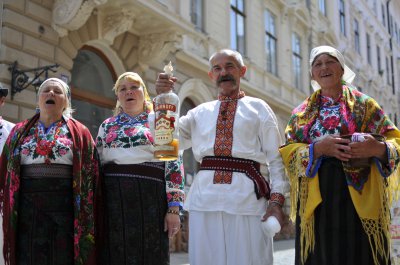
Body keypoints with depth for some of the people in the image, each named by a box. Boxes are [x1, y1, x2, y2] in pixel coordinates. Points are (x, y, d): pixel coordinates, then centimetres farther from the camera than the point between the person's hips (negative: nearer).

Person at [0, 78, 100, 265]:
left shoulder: (79, 132, 6)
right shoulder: (20, 131, 14)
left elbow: (90, 173, 1)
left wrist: (86, 214, -6)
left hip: (65, 208, -2)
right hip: (26, 210, 2)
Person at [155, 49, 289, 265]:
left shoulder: (258, 108, 11)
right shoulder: (200, 112, 17)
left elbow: (276, 157, 5)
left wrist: (276, 199, -6)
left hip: (246, 195, -2)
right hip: (205, 196, 2)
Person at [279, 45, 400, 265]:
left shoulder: (365, 104, 11)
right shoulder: (302, 113, 15)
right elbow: (288, 152, 5)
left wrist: (379, 149, -17)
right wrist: (317, 149, -13)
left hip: (359, 198, -1)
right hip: (316, 201, 1)